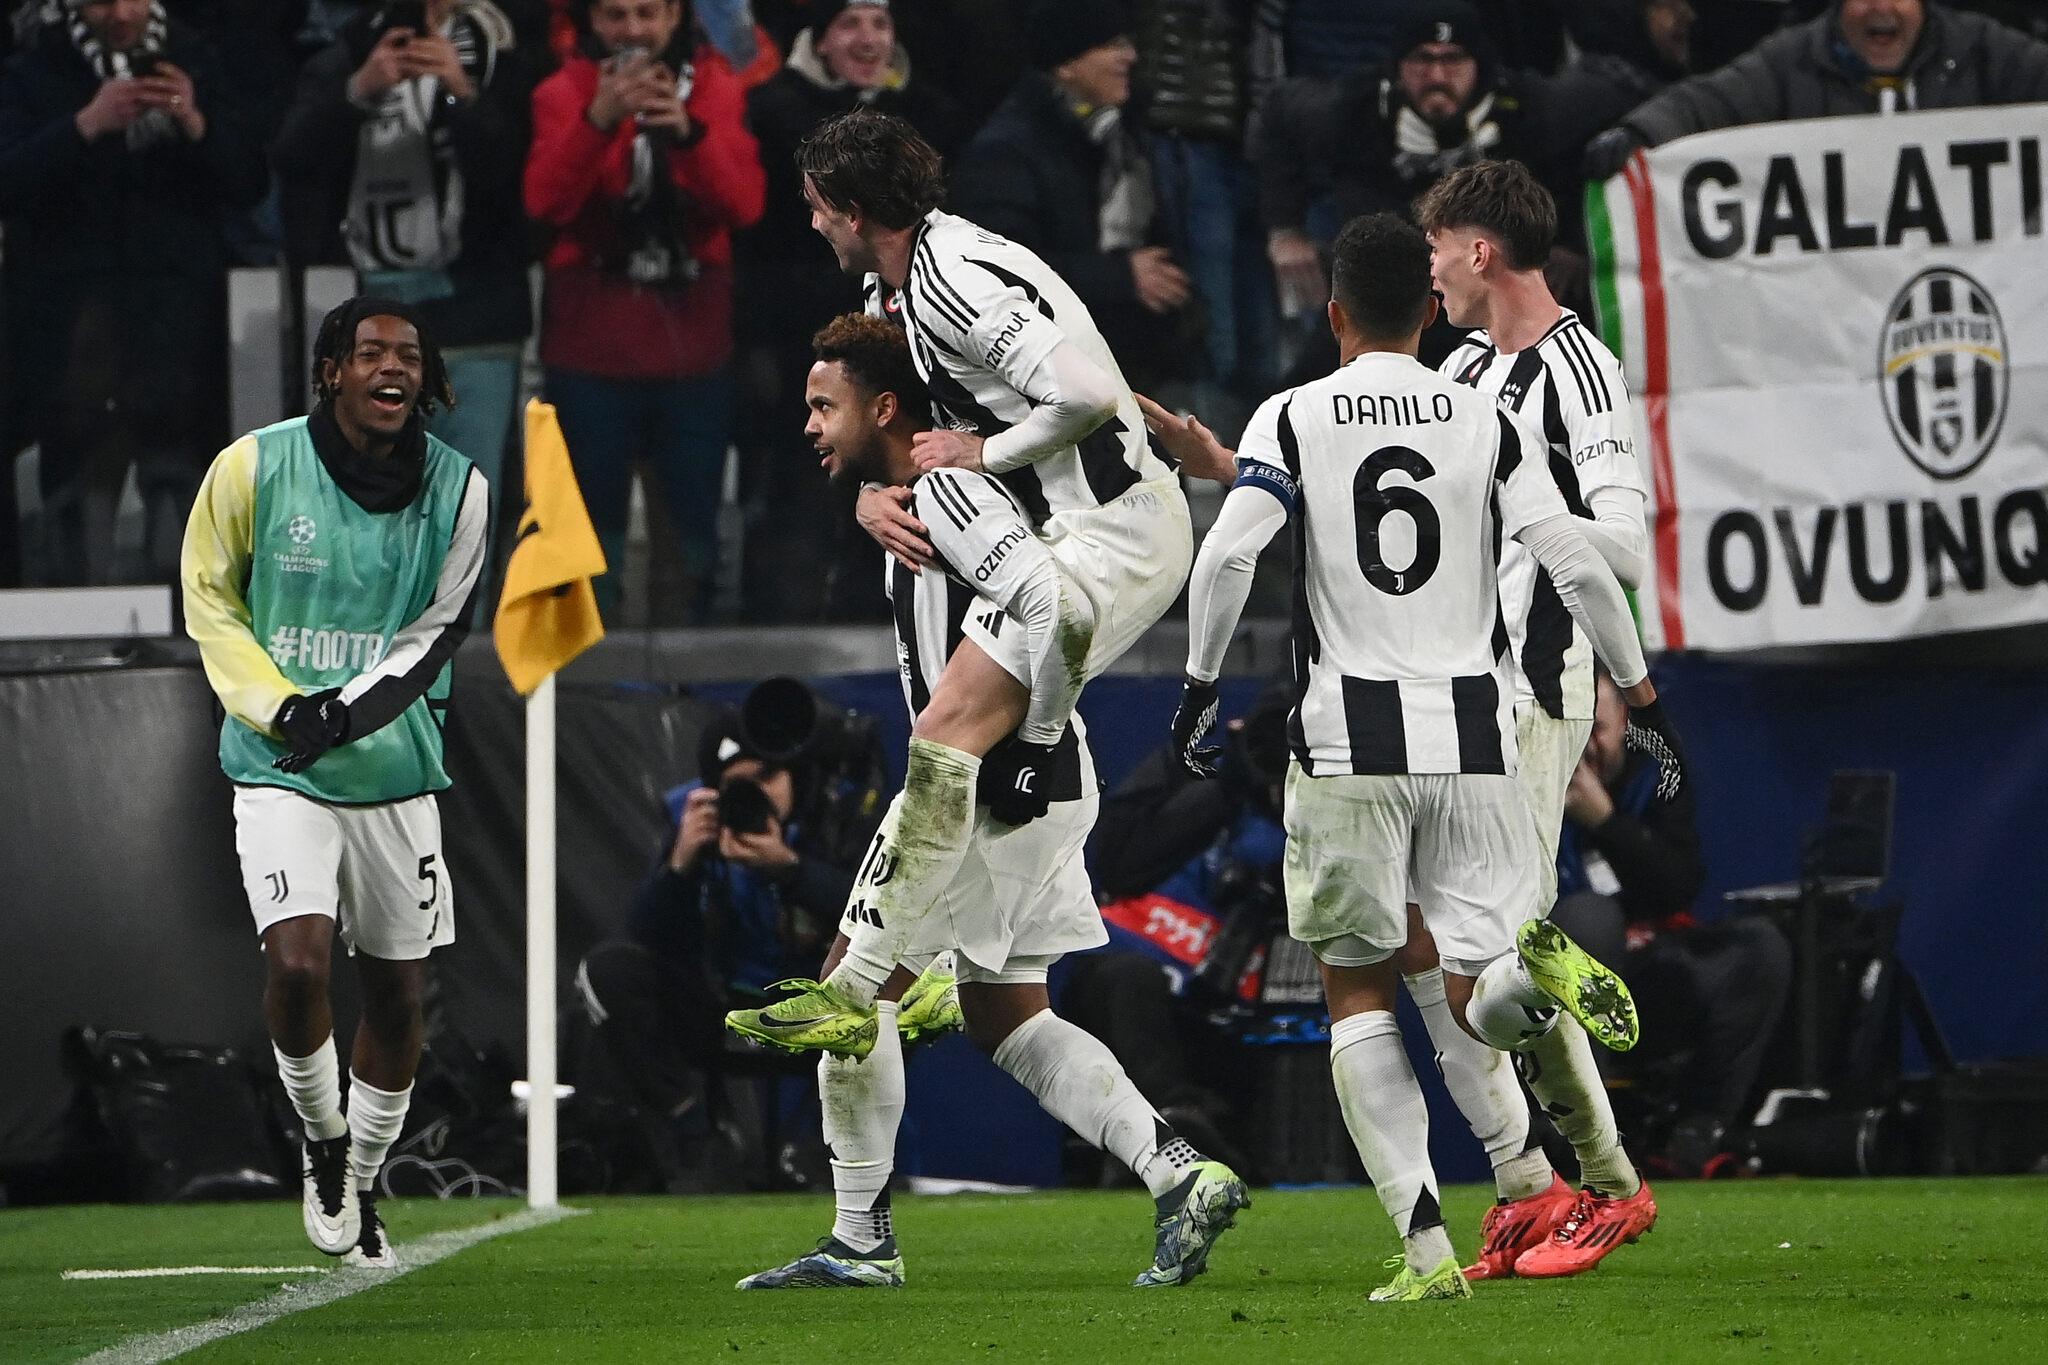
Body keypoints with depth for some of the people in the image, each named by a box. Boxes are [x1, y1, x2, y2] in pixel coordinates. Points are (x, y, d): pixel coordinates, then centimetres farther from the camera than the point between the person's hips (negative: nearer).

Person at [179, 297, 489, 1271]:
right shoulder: (254, 467, -6)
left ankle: (362, 1186, 28)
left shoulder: (456, 489, -1)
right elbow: (211, 603, 3)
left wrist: (347, 709, -16)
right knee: (297, 960, -22)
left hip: (396, 773, 3)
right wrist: (280, 708, -12)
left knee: (399, 994, 8)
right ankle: (323, 1144, 4)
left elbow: (437, 634, 0)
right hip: (280, 773, -3)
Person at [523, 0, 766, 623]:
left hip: (693, 342, 1)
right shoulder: (564, 92, -1)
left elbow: (744, 205, -11)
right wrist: (599, 119, -31)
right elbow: (546, 202, -17)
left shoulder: (716, 89, 3)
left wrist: (688, 131, -28)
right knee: (594, 518, 1)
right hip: (592, 344, -1)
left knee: (695, 519, 3)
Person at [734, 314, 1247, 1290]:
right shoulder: (921, 496, 18)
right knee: (1005, 1018, 15)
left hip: (996, 787, -10)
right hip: (1046, 788, 10)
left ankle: (861, 1239, 3)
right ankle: (1181, 1175, 6)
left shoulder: (945, 487, -14)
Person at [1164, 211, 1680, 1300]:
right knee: (1478, 995, 5)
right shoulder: (1489, 423, 6)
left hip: (1347, 737, -1)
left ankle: (1426, 1247, -2)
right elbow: (1574, 565, -2)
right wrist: (1641, 693, 8)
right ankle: (1541, 972, -35)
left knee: (1357, 991, 11)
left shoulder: (1292, 420, 2)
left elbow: (1226, 555, -11)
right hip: (1471, 738, 1)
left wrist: (1200, 683, 2)